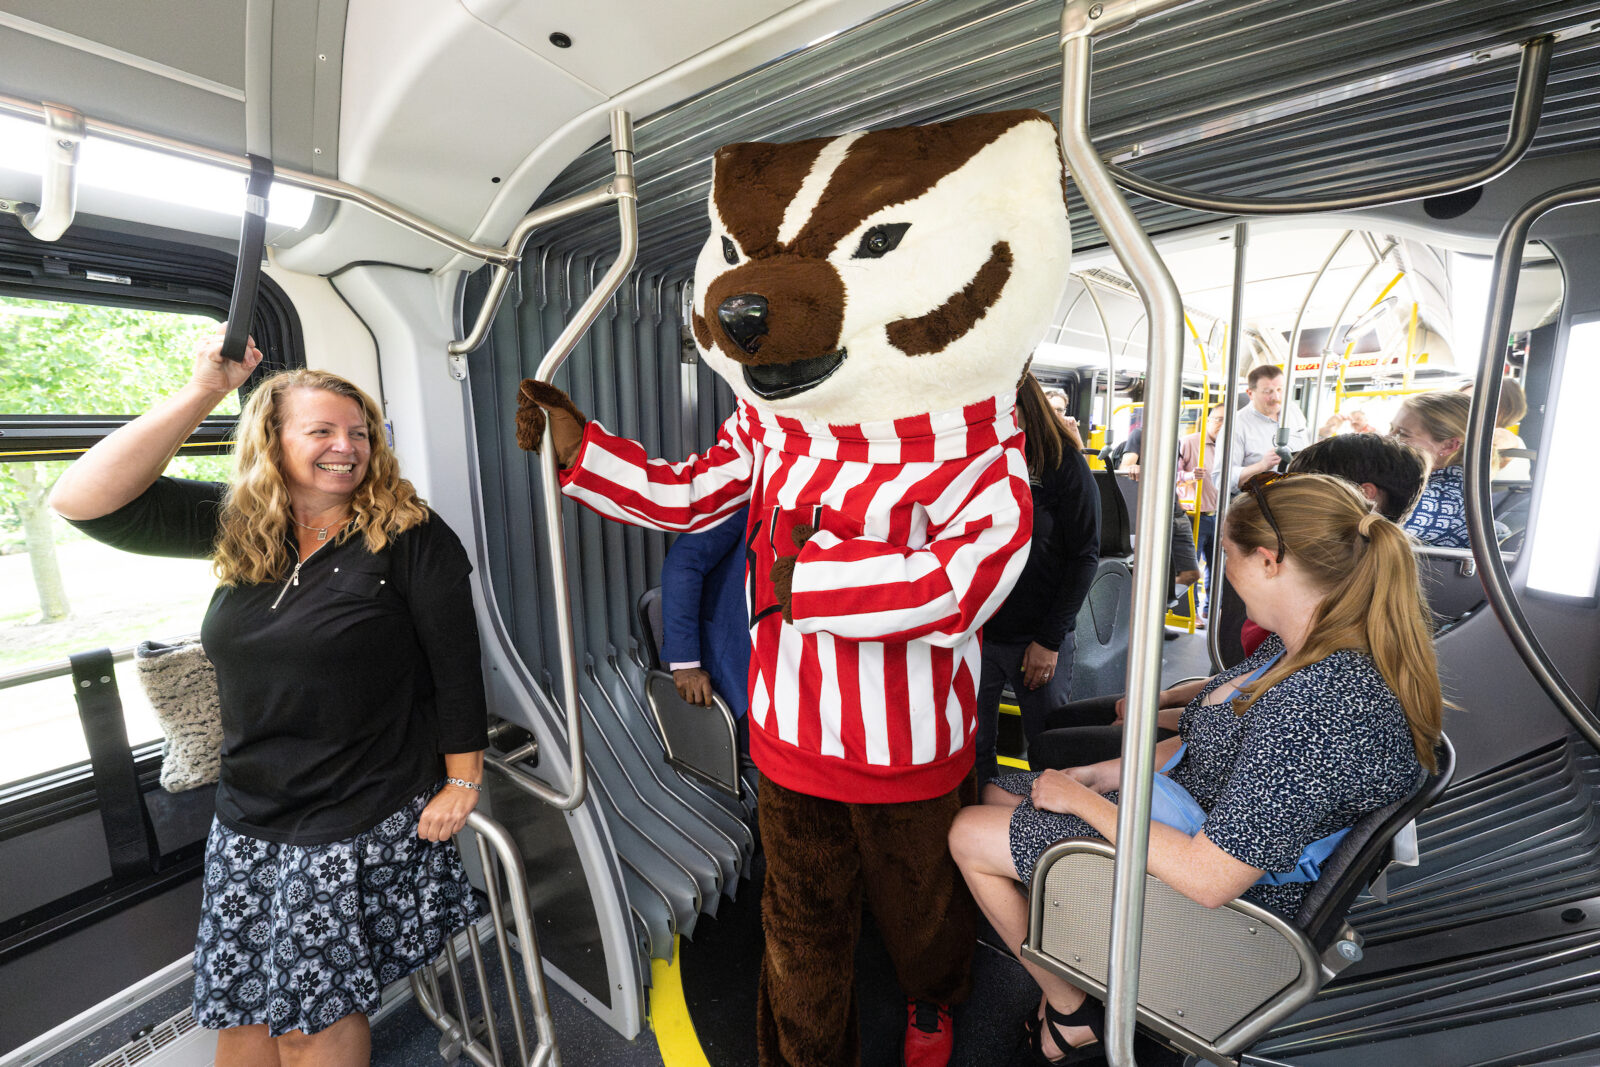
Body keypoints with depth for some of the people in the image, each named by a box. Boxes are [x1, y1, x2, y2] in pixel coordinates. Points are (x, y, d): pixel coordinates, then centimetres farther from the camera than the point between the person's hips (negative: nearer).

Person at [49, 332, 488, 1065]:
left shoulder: (409, 537, -15)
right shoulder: (239, 526, 2)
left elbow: (456, 668, -14)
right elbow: (83, 502, -5)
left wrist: (461, 783, -11)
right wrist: (202, 394, -13)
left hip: (366, 824, -5)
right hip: (249, 817, 6)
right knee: (240, 1003, 20)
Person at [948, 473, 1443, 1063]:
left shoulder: (1320, 706, -36)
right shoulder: (1307, 645, -4)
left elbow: (1208, 879, -32)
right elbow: (1207, 744, 8)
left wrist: (1082, 799, -19)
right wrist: (1106, 773, 1)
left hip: (1231, 899, -9)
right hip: (1205, 813, 9)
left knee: (970, 834, -1)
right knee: (997, 792, 14)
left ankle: (1071, 1015, 20)